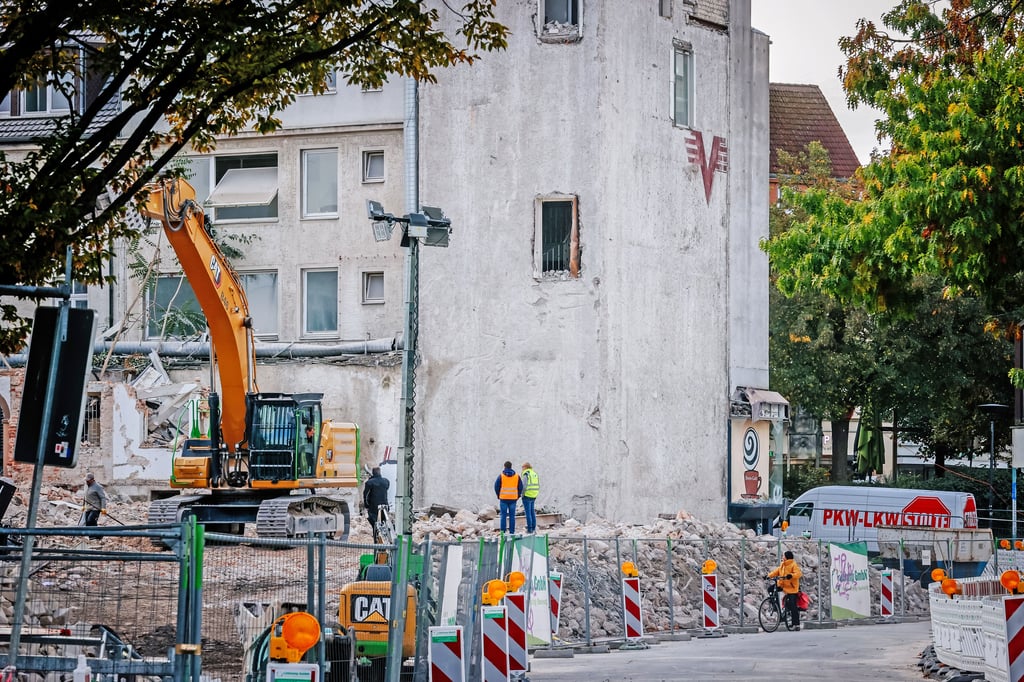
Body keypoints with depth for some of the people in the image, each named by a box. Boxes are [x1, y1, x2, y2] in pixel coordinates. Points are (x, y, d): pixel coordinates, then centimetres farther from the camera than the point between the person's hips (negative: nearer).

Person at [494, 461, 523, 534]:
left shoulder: (501, 476, -4)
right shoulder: (517, 476, 3)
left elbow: (496, 487, -3)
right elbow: (520, 487, 4)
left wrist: (498, 495, 10)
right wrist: (517, 496, 13)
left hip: (503, 498, -1)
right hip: (513, 498, 1)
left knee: (504, 515, 2)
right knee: (512, 516, 4)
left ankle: (503, 531, -1)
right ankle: (512, 532, 1)